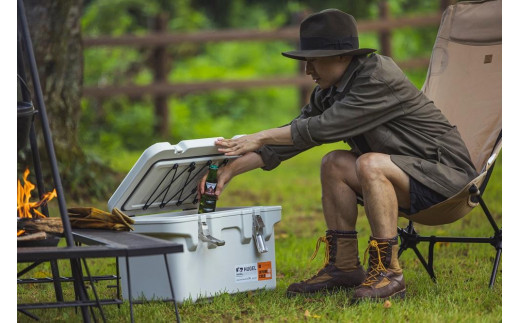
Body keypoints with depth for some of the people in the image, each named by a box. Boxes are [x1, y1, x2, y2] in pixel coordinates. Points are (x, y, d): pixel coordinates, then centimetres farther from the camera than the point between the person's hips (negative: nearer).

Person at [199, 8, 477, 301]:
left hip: (447, 172, -9)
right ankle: (344, 267, 1)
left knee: (370, 164, -30)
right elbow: (295, 133, 6)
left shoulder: (380, 77, -22)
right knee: (335, 164, -2)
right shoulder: (330, 91, 5)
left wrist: (260, 137, -21)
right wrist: (231, 169, -2)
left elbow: (323, 126, -26)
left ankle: (388, 270, -24)